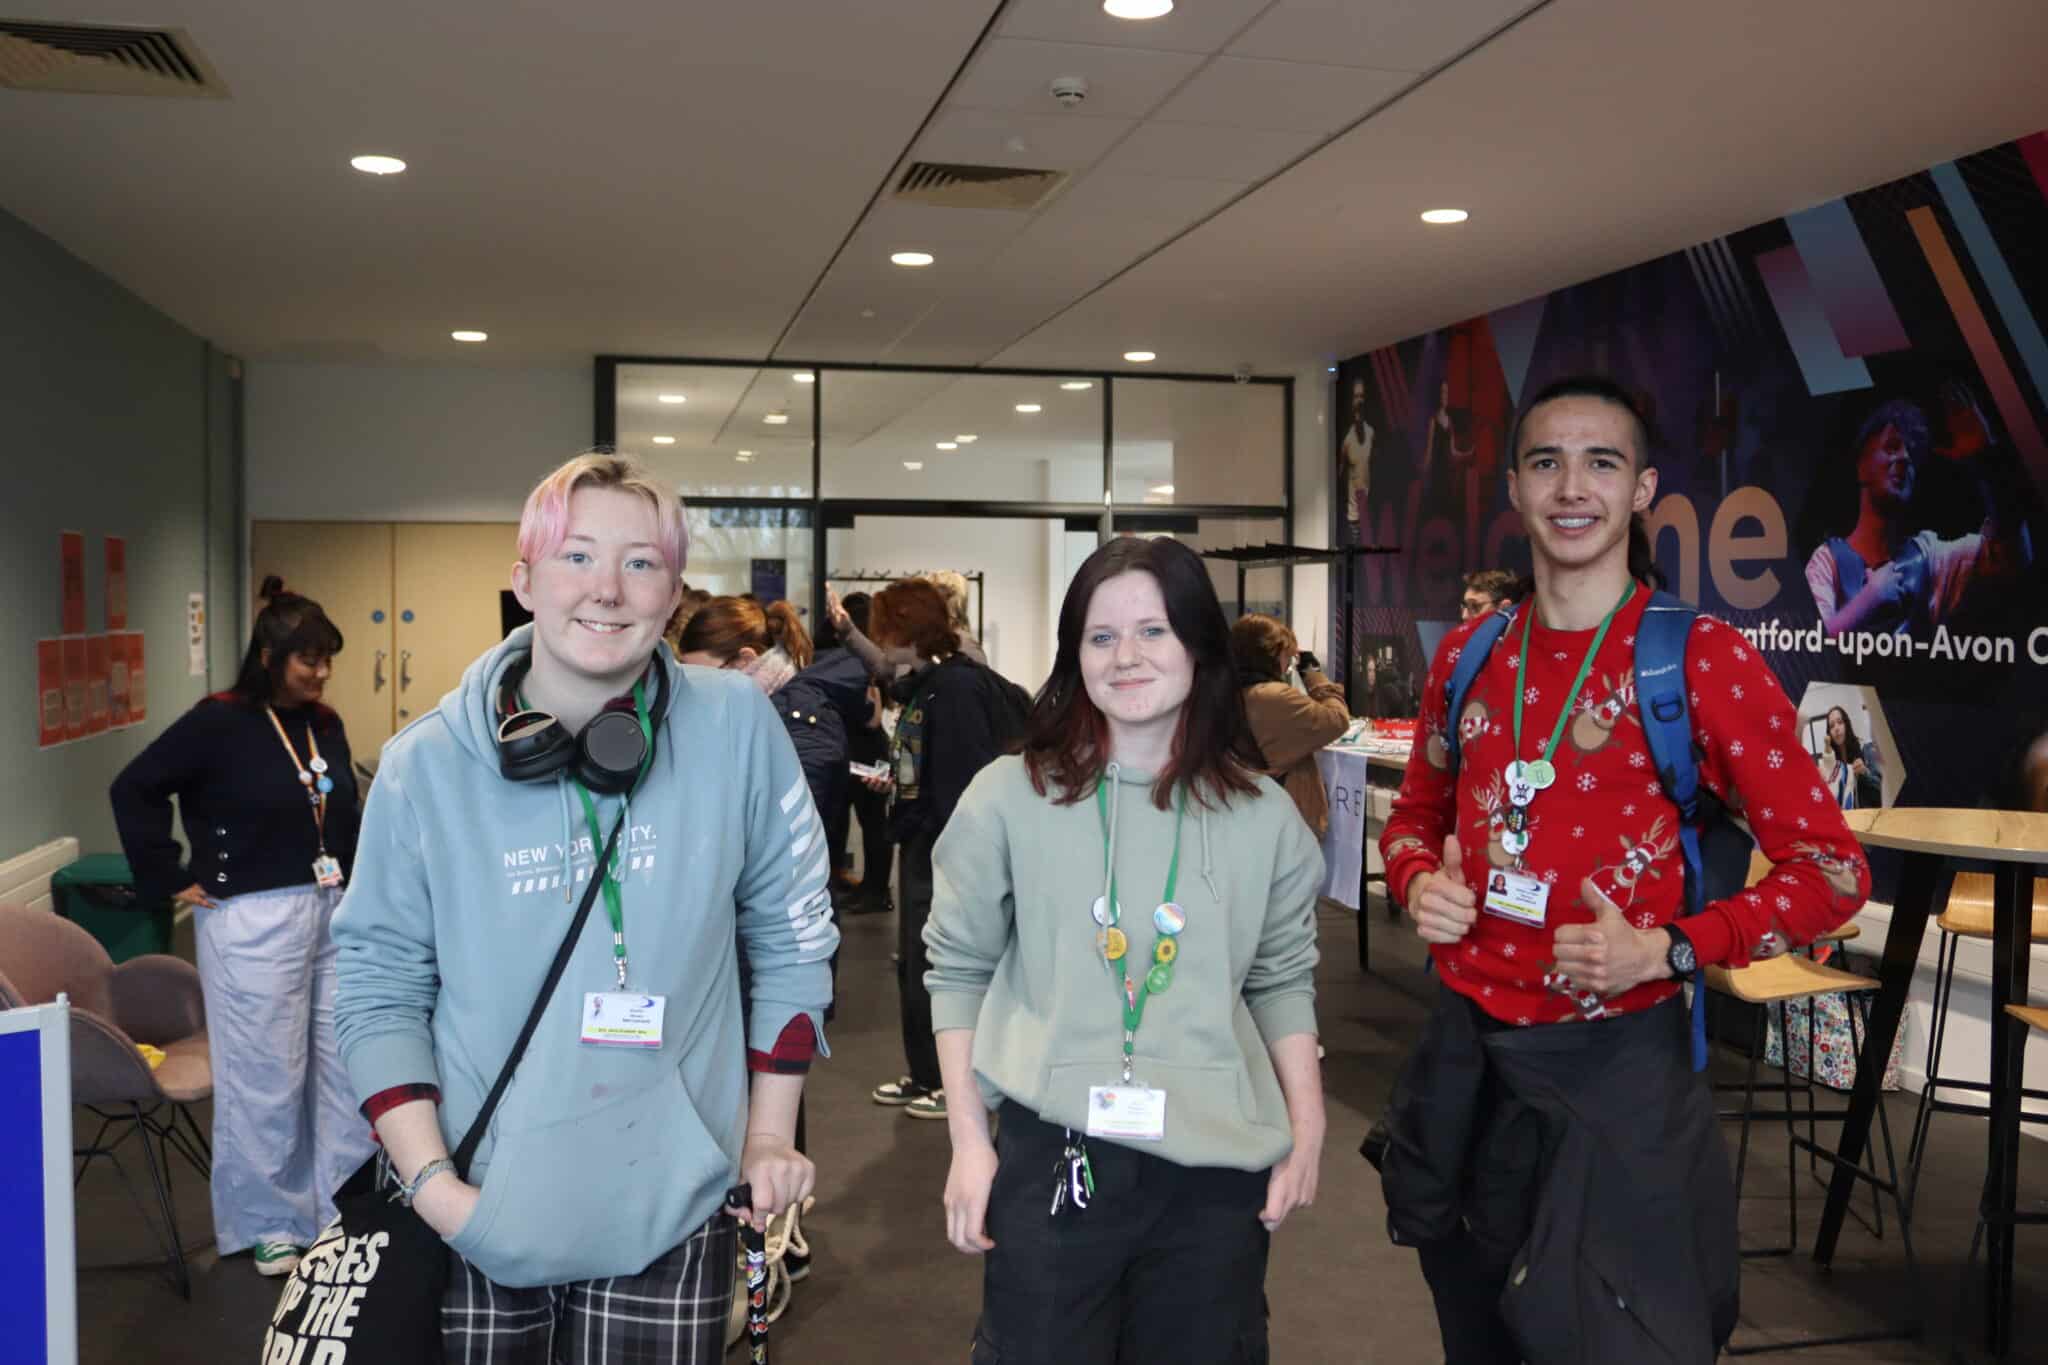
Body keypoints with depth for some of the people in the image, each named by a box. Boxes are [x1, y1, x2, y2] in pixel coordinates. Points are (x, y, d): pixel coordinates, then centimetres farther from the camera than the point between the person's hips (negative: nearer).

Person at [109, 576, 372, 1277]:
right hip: (255, 923, -6)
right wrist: (172, 880, -9)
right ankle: (267, 1224, 21)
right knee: (266, 1078, 5)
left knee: (346, 1065, 11)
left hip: (334, 914, 6)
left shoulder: (325, 725, 7)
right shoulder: (220, 722, -10)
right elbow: (134, 790, -10)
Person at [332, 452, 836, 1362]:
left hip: (669, 1209, 0)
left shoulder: (737, 728, -8)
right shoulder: (428, 764, -7)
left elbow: (790, 937, 1)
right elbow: (380, 987, -1)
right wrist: (430, 1178, -10)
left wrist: (769, 1135, 2)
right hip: (477, 1217, 1)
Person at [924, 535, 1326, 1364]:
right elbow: (958, 969, 2)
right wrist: (968, 1137, -2)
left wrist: (1307, 1128, 5)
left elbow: (1284, 979, 11)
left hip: (1218, 1168, 2)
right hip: (1049, 1157, -1)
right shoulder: (1009, 797, -3)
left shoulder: (1261, 813, 2)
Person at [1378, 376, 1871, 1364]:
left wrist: (1667, 948, -20)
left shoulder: (1700, 657, -10)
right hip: (1463, 1058, 5)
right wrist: (1418, 882, -4)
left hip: (1615, 1068, -5)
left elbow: (1831, 867, -8)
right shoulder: (1469, 658, 5)